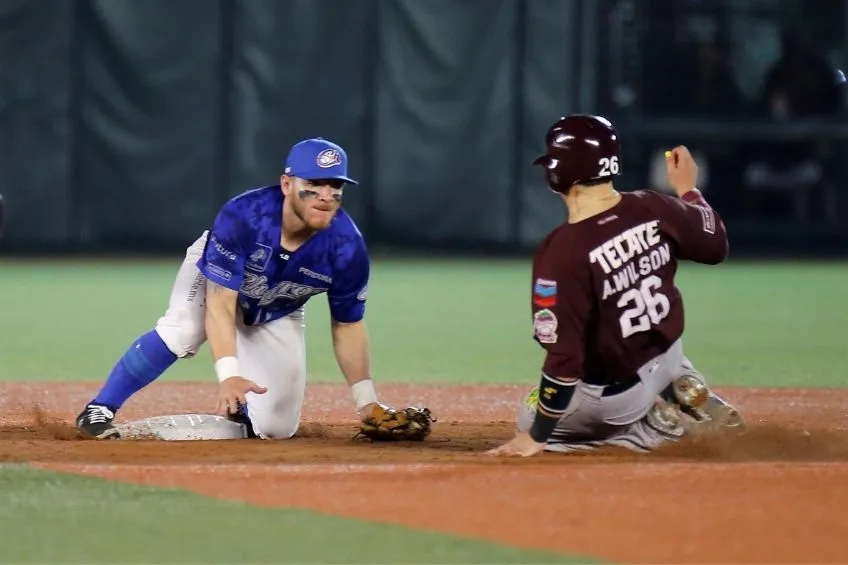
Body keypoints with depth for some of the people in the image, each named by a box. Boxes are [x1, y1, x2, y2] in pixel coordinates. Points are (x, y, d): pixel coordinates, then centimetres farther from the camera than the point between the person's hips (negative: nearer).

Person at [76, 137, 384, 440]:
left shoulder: (347, 249, -29)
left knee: (277, 428, -5)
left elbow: (347, 325, -13)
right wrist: (229, 374, -52)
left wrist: (366, 399, -17)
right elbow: (220, 304, -39)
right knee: (182, 330, -36)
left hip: (275, 316, 3)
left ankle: (237, 404, 30)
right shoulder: (241, 217, -38)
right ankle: (99, 411, -23)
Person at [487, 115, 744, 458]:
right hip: (668, 358, 7)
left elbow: (564, 357, -29)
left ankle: (657, 423, 1)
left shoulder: (562, 251, -30)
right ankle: (684, 392, 11)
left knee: (529, 425, 20)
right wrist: (687, 190, 21)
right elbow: (716, 245, 5)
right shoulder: (654, 210, -14)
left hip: (615, 394, -6)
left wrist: (536, 437, -19)